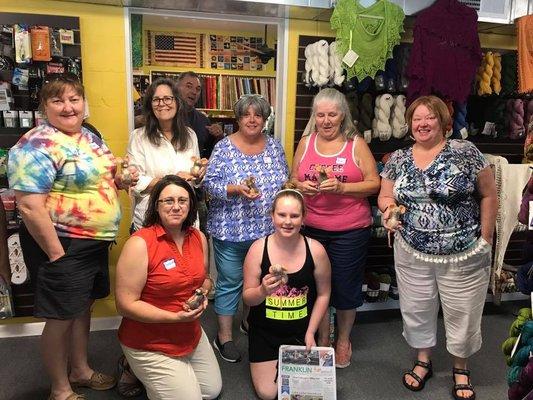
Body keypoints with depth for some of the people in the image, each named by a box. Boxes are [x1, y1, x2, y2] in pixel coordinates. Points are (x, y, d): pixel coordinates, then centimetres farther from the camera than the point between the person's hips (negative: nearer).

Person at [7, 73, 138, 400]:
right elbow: (29, 206, -23)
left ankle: (80, 370, 43)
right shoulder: (37, 146, -18)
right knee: (61, 317, 8)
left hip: (96, 242, 8)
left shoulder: (92, 137, 8)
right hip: (62, 244, -8)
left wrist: (122, 178, 0)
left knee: (83, 306, 22)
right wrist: (56, 254, -21)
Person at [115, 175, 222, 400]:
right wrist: (175, 317, -26)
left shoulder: (199, 238, -3)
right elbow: (126, 304, -21)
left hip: (193, 336, 7)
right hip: (150, 345, -7)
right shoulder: (140, 244, -22)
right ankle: (136, 370, 20)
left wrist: (203, 296, -10)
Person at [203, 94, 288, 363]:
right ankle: (224, 337, 22)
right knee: (230, 282, 6)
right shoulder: (224, 147, -6)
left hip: (267, 229, 4)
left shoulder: (274, 146, 6)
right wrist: (237, 189, -23)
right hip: (231, 230, -4)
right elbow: (210, 183, -9)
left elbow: (284, 182, 12)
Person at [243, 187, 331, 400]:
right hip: (264, 331, 0)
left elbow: (323, 294, -2)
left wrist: (310, 333, -4)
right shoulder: (258, 248, -16)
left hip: (301, 331, 1)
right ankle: (272, 362, 33)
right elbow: (247, 298, -9)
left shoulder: (316, 250, -14)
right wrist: (263, 290, -31)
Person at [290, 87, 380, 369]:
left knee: (345, 287, 8)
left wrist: (341, 187, -18)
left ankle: (343, 340, 32)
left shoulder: (356, 144, -2)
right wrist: (301, 186, -10)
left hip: (350, 230, -2)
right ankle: (322, 338, 34)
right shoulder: (305, 142, 7)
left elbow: (374, 184, -4)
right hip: (311, 229, 3)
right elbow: (293, 180, 12)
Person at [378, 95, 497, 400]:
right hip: (412, 255, 3)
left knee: (462, 314, 13)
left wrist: (485, 239, -6)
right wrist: (389, 207, -13)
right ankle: (423, 361, 42)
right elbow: (384, 196, 10)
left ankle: (461, 369, 38)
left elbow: (488, 196, -4)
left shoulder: (466, 152, -8)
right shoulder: (397, 159, 3)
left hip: (463, 257, -3)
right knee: (416, 310, 17)